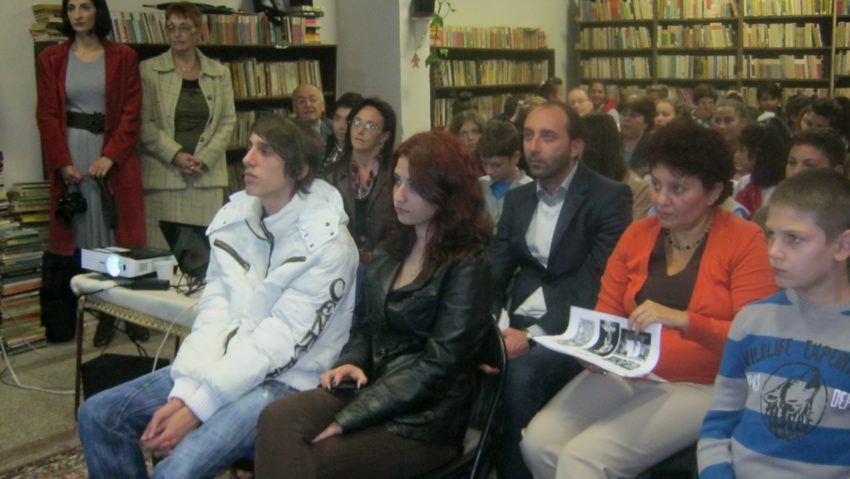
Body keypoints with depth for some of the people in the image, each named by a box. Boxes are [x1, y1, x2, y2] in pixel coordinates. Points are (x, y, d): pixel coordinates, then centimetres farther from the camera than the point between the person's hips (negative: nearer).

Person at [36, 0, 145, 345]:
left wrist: (110, 156, -13)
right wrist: (63, 163, -9)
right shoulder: (51, 59, 8)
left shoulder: (123, 57, 5)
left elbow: (131, 112, -2)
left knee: (120, 232, 0)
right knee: (81, 236, 0)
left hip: (114, 155, -1)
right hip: (71, 153, 1)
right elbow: (47, 115, 3)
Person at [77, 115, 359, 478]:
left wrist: (197, 407, -21)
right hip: (228, 367, 7)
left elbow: (279, 343, -20)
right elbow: (212, 314, -1)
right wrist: (183, 393, -14)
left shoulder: (327, 243, -16)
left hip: (285, 382, -7)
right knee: (98, 415, 1)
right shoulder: (234, 219, 3)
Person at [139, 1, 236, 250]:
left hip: (208, 176, 2)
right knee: (162, 247, -3)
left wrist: (205, 159, -6)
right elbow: (144, 123, -2)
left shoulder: (220, 73, 11)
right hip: (163, 175, -2)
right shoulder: (149, 70, 4)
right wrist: (176, 155, -12)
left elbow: (228, 122, 6)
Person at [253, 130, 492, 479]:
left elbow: (437, 365, -16)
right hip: (369, 386, 6)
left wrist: (348, 419, -19)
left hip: (423, 417, -6)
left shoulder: (467, 265, -11)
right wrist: (351, 362, -4)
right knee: (276, 420, -22)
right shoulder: (391, 251, 12)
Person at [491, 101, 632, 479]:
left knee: (520, 374, -32)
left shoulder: (609, 198, -6)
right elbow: (494, 273, 9)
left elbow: (598, 285, -16)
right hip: (519, 323, 5)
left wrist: (534, 335, -25)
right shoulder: (517, 199, 14)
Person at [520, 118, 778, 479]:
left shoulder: (745, 241, -4)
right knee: (538, 442, -17)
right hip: (626, 373, 5)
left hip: (699, 388, -5)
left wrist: (682, 320, -25)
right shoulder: (637, 234, 9)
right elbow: (606, 312, 13)